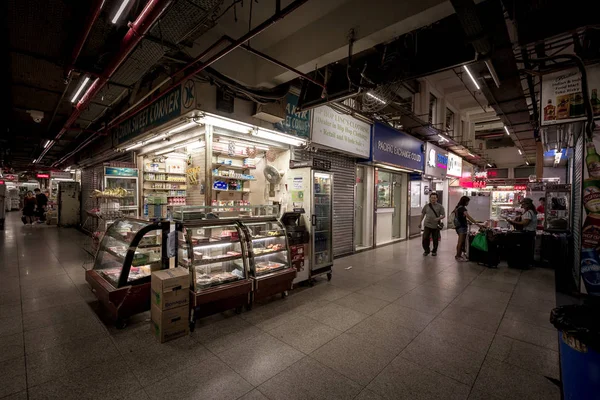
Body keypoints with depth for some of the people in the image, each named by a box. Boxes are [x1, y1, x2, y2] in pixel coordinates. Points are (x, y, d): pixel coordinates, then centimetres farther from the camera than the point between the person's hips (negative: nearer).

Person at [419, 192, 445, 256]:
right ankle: (426, 250, 16)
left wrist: (438, 218, -22)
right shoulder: (427, 206, 6)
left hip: (436, 226, -1)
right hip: (427, 225, 1)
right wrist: (420, 222, 15)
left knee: (435, 240, 7)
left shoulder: (439, 206, 0)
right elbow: (422, 214, 15)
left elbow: (443, 215, -2)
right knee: (425, 238, -3)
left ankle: (434, 251, 27)